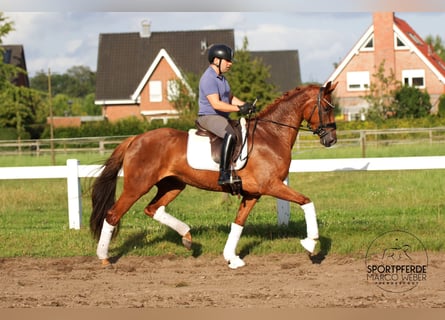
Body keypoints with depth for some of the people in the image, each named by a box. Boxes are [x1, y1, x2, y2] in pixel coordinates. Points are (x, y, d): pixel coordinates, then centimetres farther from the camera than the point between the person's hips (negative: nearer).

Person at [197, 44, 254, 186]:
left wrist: (244, 104, 1)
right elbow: (216, 104, -24)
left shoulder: (221, 77, 18)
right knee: (230, 135, -35)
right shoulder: (209, 78, -16)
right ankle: (224, 175, -41)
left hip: (222, 118, 11)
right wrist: (239, 109, -24)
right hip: (209, 117, -11)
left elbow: (230, 98, 21)